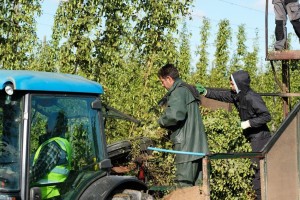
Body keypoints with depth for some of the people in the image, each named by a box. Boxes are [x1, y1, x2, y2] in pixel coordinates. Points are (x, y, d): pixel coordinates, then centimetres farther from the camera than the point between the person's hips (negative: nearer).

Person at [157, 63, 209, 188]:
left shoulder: (178, 91, -9)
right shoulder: (189, 90, 22)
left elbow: (175, 114, -24)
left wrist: (162, 121, -6)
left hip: (186, 145, -10)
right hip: (198, 145, 10)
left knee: (184, 184, -8)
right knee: (198, 184, 9)